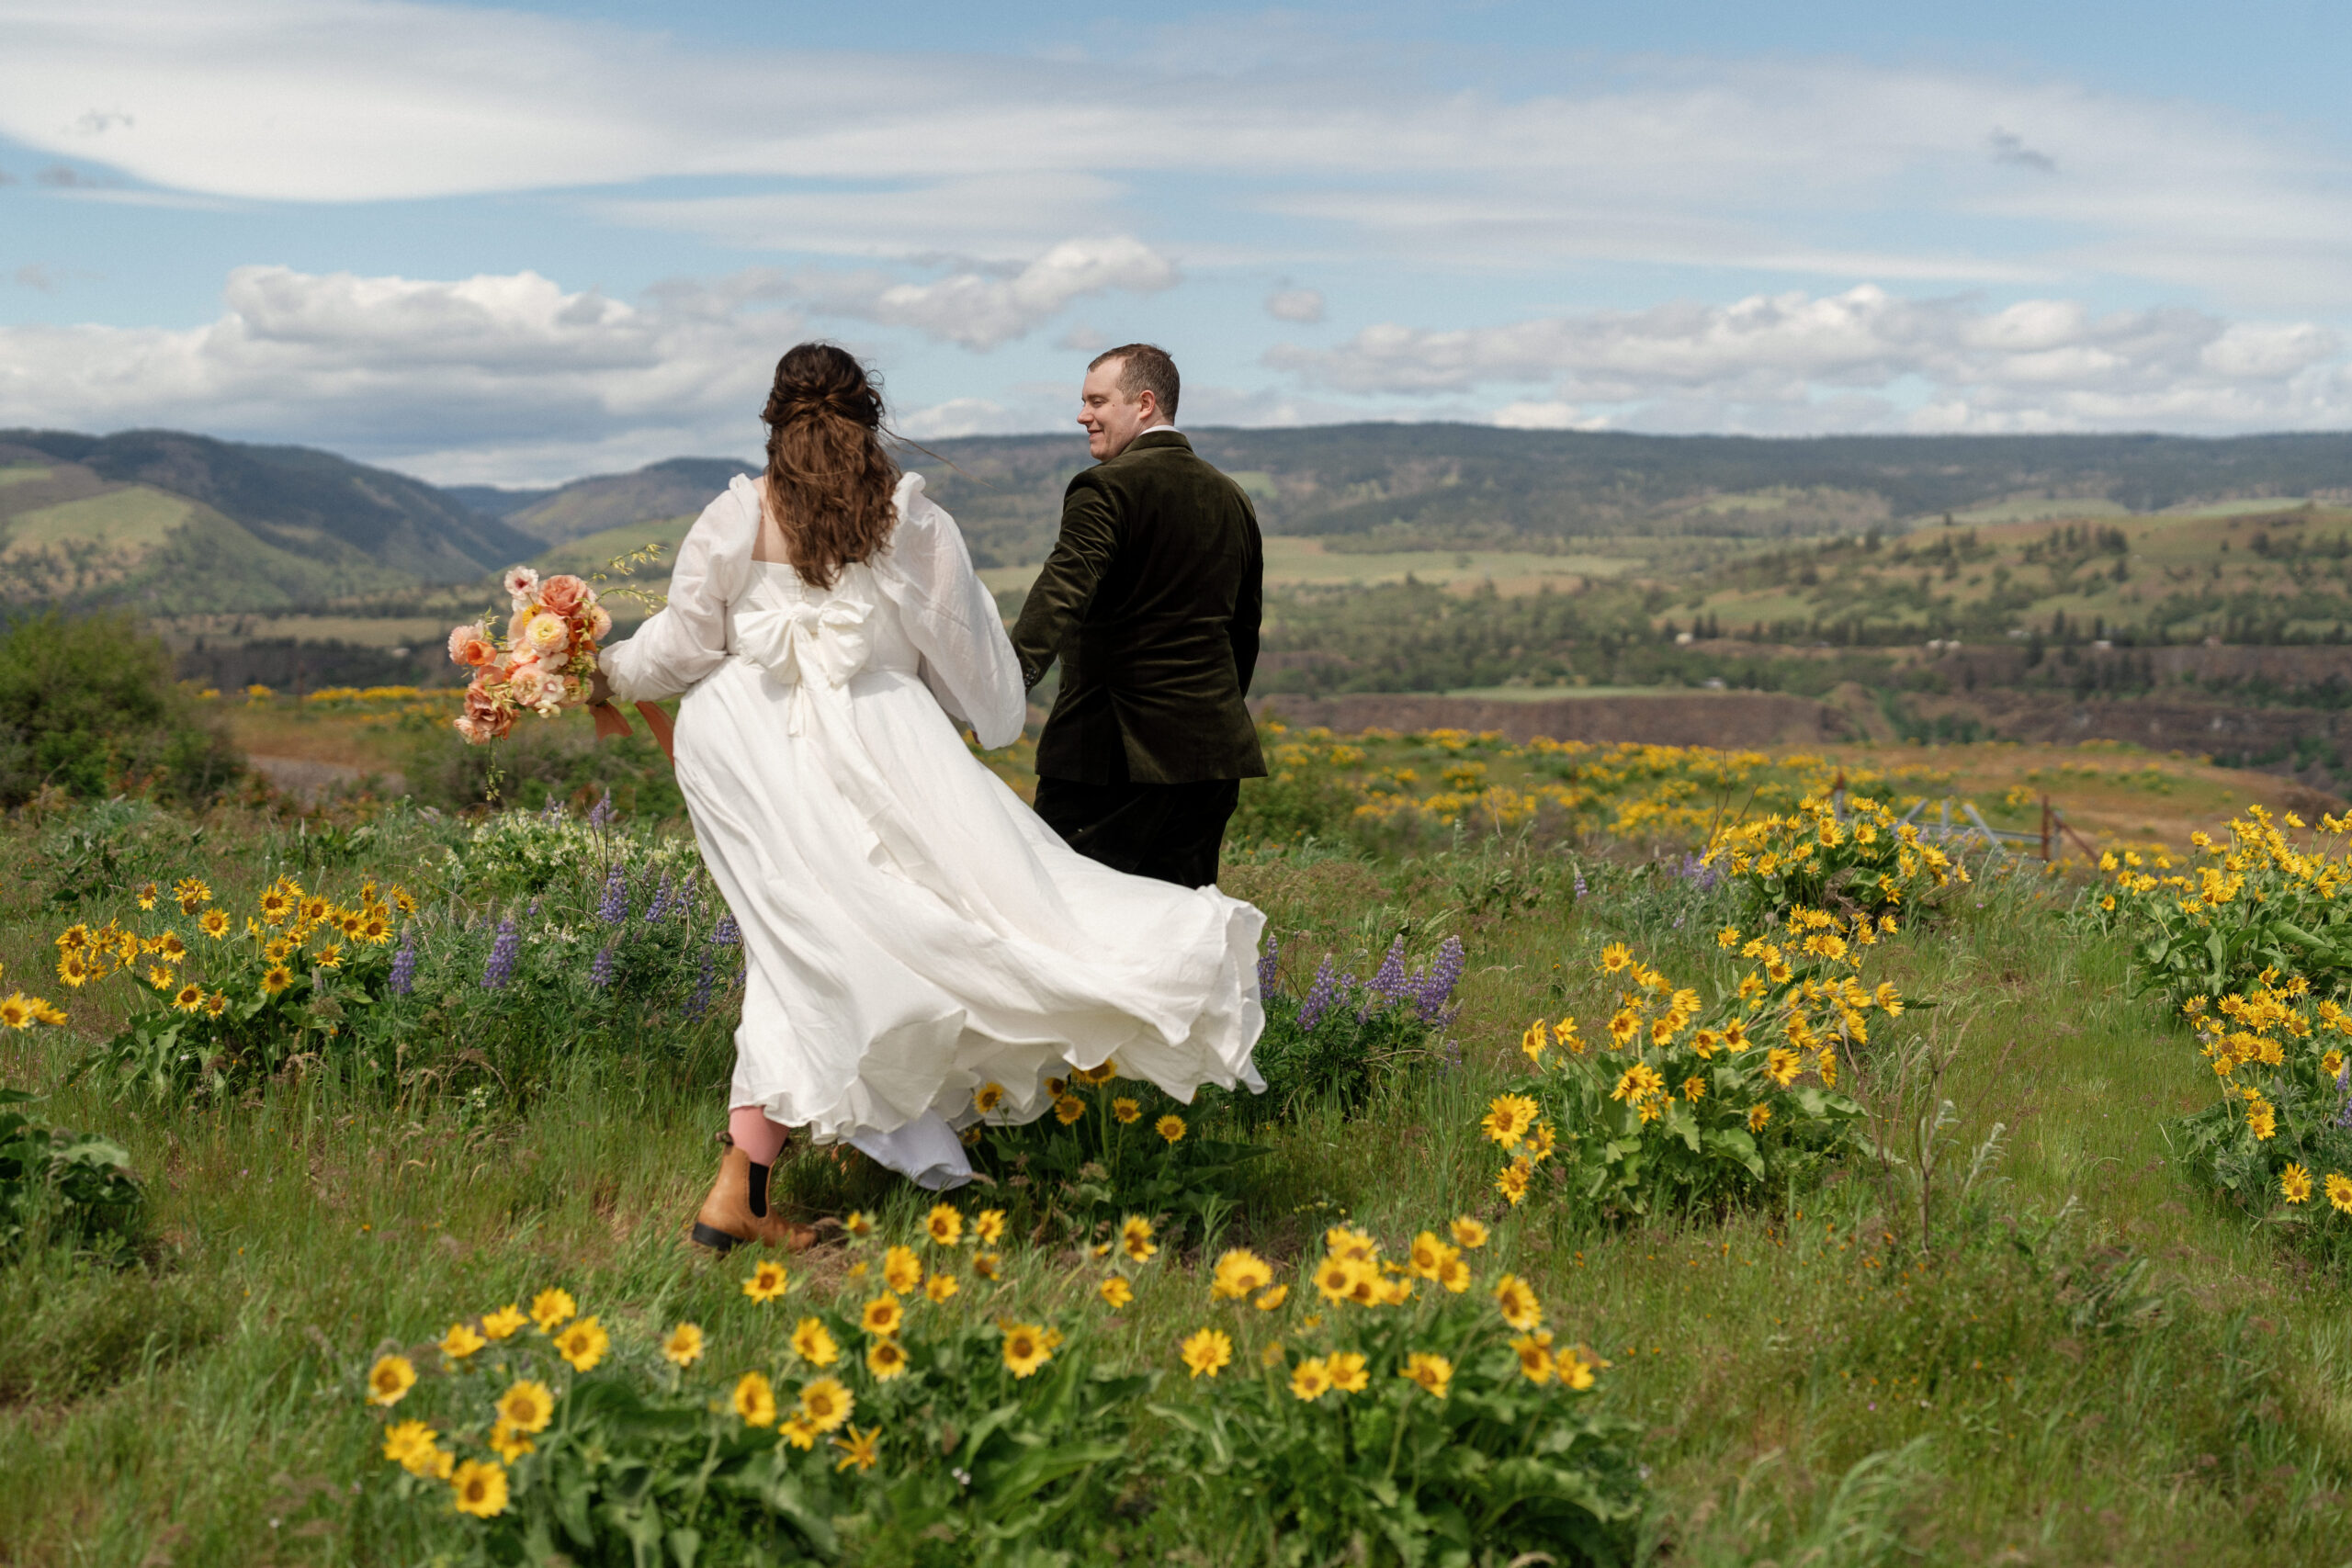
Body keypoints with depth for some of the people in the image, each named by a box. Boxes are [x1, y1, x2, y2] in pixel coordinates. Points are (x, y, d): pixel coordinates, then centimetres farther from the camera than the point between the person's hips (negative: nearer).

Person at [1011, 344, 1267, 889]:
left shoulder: (1108, 488, -8)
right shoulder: (1232, 498, 16)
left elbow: (1064, 591, -25)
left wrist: (1012, 674, -37)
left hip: (1116, 748, -7)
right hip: (1213, 747, 7)